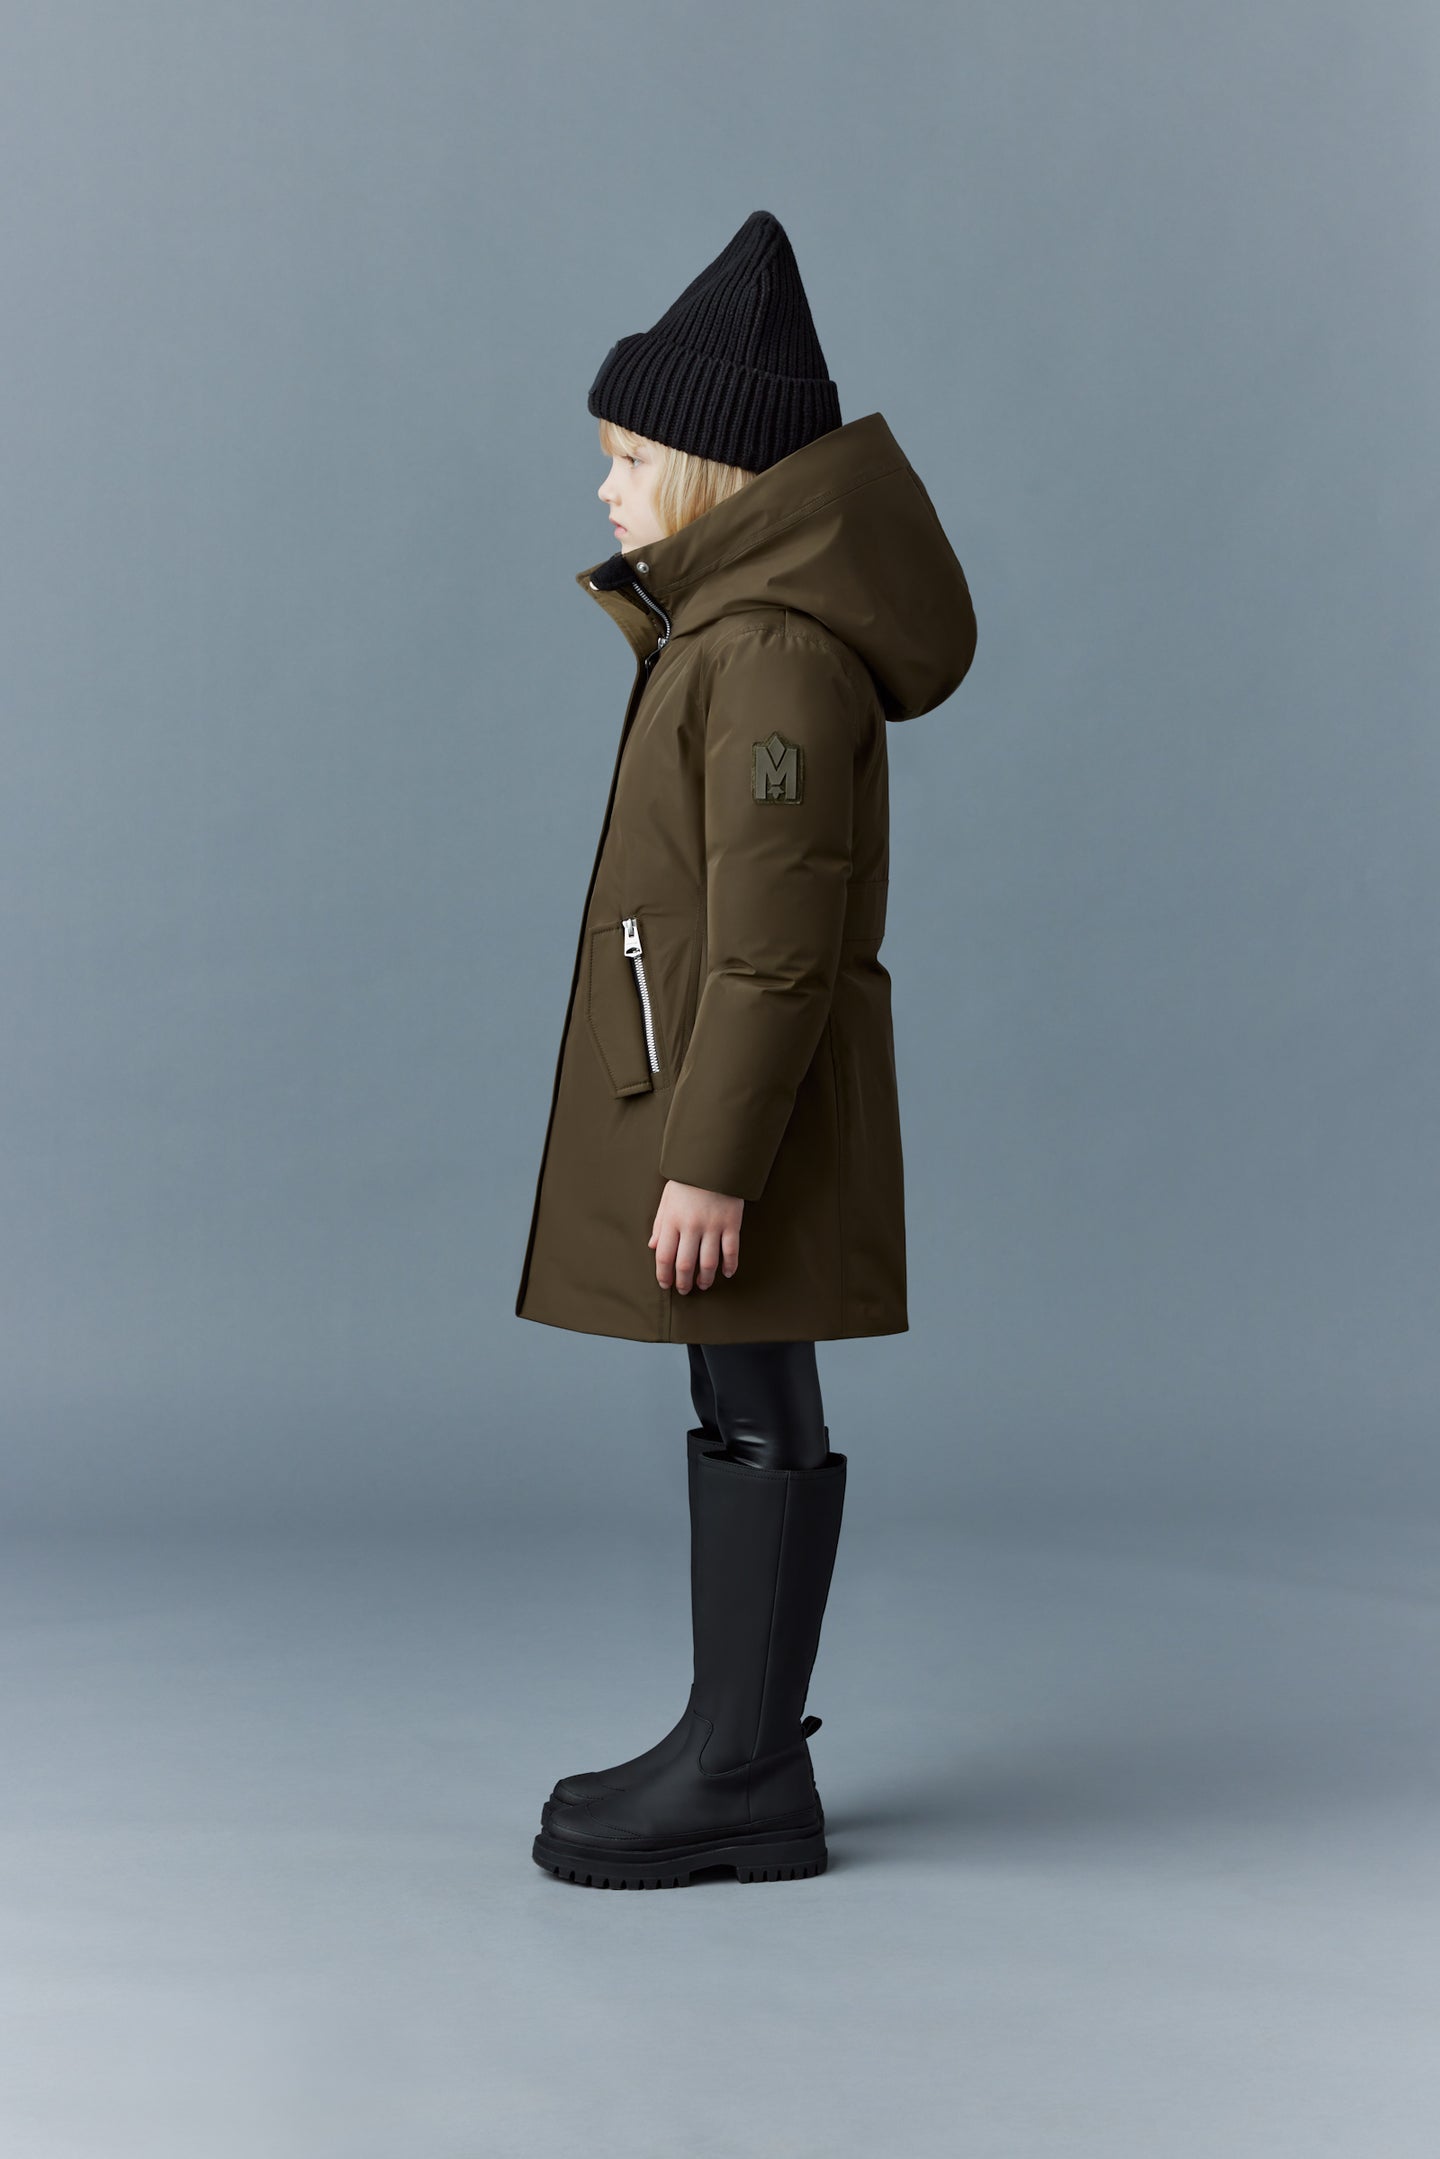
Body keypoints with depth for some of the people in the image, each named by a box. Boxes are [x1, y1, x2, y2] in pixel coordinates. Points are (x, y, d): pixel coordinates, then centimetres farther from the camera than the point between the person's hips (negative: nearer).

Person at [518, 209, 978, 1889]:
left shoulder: (777, 655, -17)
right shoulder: (739, 629, 15)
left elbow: (776, 943, -22)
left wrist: (712, 1157, -22)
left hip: (743, 1105, -10)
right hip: (711, 1097, 10)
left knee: (755, 1419, -3)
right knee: (738, 1415, 13)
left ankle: (745, 1780, 6)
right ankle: (739, 1745, 22)